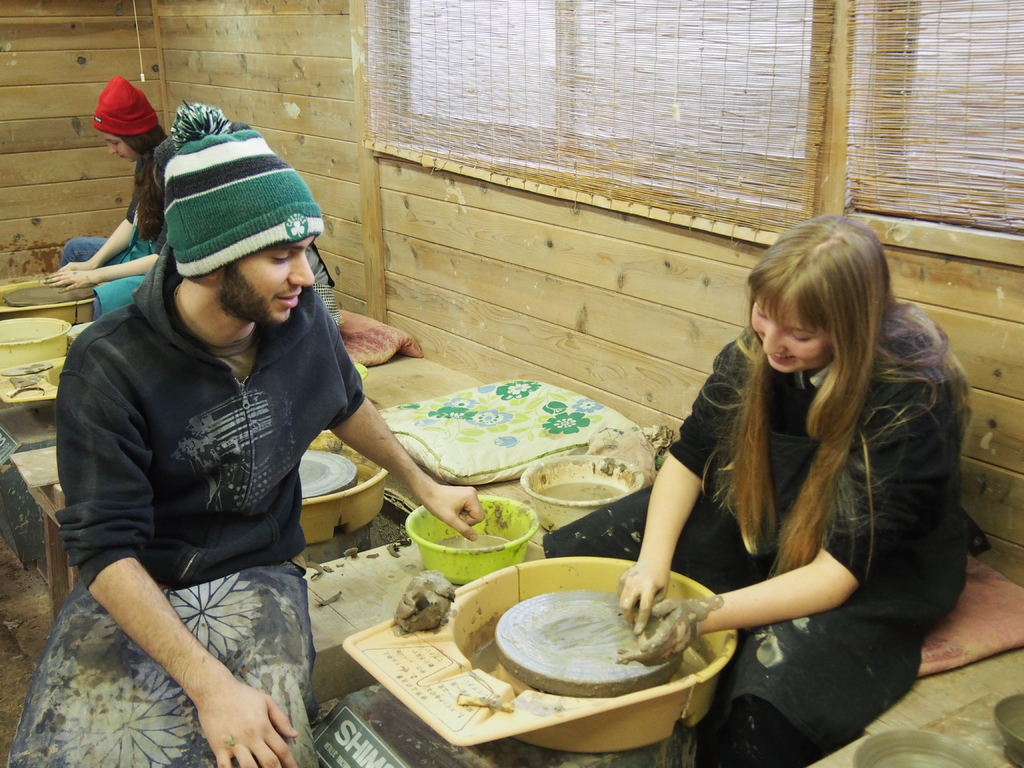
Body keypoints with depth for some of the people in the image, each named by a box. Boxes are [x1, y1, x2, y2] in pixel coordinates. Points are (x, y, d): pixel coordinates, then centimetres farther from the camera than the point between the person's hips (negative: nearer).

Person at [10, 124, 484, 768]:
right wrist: (209, 684, -29)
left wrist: (424, 486, 23)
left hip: (257, 579, 2)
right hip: (132, 592, -2)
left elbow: (345, 405, 18)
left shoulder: (304, 320, -6)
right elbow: (104, 548, -21)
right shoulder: (107, 366, -19)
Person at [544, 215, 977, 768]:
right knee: (567, 554, -4)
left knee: (770, 690, -36)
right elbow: (689, 455, -3)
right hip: (760, 521, 6)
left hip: (876, 578, -5)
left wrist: (709, 614, -37)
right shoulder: (757, 350, -14)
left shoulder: (914, 398, -28)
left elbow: (841, 572, -29)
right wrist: (654, 558, -19)